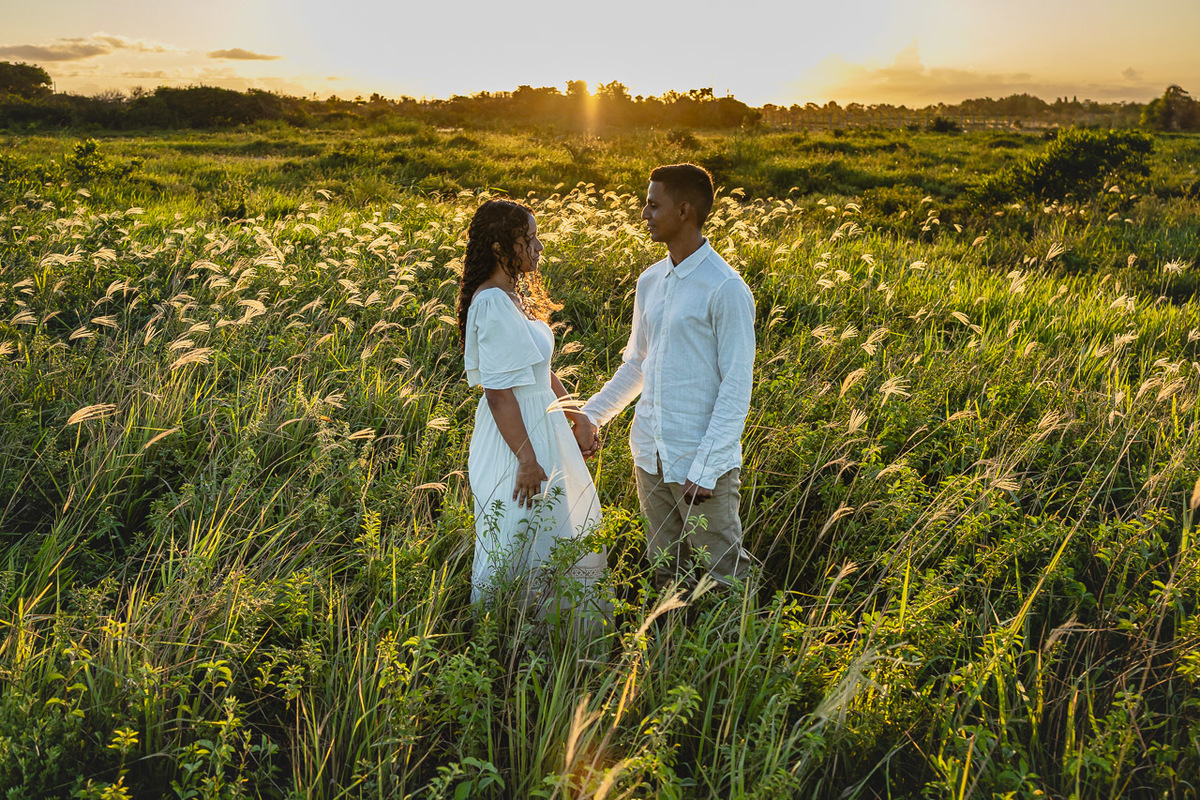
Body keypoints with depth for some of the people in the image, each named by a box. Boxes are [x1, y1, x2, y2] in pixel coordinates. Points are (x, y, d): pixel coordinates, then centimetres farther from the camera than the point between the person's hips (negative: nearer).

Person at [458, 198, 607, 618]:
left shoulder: (513, 293, 8)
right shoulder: (494, 305, -22)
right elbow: (499, 393, -24)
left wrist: (577, 417, 12)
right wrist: (527, 460, -22)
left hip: (540, 423, 10)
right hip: (517, 437, -10)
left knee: (555, 528, 21)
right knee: (517, 540, 5)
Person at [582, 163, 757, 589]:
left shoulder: (726, 290, -13)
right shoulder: (649, 282, 9)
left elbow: (737, 387, -14)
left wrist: (705, 468, -18)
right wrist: (590, 413, 11)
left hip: (702, 459, -7)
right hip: (651, 455, 7)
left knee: (724, 572, 3)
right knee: (664, 570, 17)